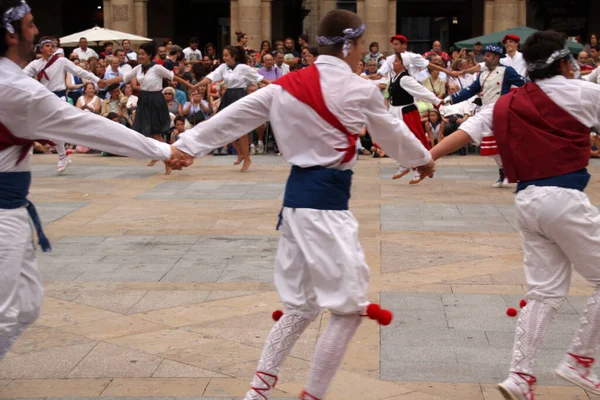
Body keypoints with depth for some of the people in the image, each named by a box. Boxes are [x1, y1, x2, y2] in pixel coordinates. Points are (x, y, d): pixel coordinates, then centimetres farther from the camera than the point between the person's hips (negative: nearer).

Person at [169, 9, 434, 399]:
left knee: (301, 305, 18)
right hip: (326, 201, -8)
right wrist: (423, 158, 28)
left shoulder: (287, 85, 8)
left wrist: (187, 145, 11)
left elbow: (234, 116, 6)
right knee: (350, 308, 3)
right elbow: (392, 133, 9)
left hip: (297, 196, 8)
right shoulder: (361, 90, -7)